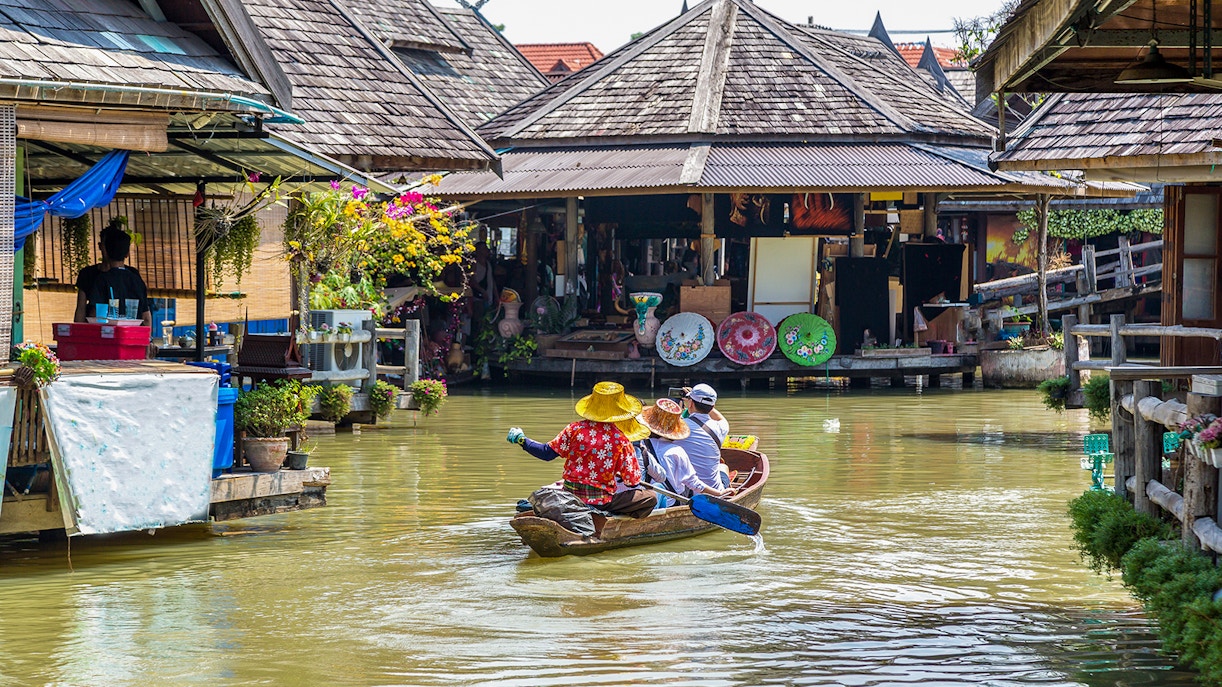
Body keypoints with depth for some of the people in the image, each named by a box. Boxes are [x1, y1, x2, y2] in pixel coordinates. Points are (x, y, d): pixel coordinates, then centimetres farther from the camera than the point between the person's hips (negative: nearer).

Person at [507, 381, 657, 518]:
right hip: (601, 500, -4)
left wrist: (521, 439, 11)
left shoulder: (575, 429, -5)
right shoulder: (621, 440, -11)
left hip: (570, 495, 4)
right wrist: (619, 477, 17)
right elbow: (632, 481, -7)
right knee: (651, 498, 2)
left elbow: (548, 453, -2)